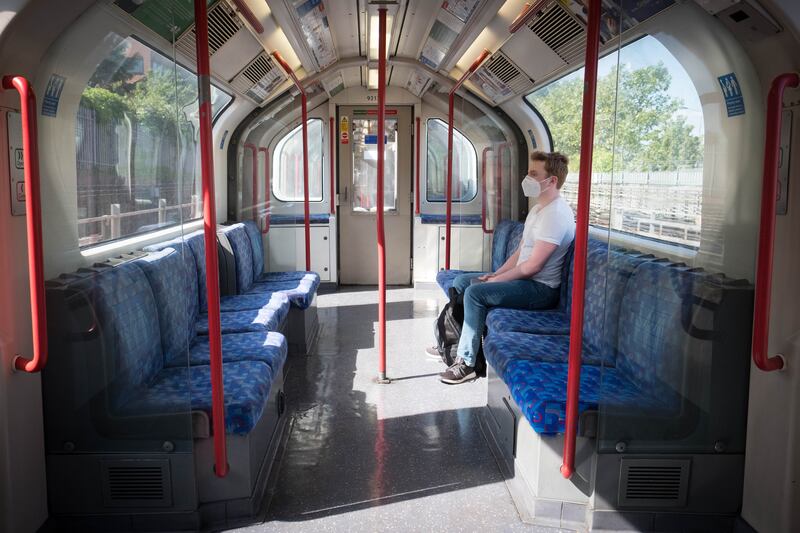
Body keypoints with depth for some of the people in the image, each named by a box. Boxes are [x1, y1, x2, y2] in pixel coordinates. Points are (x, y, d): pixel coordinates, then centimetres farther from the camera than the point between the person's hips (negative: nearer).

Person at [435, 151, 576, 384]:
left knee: (475, 293, -26)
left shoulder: (556, 214, -20)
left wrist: (496, 280, -15)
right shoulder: (538, 209, 14)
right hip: (524, 279, 11)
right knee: (461, 282, 9)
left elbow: (533, 265, -23)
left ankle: (467, 363, -16)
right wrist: (495, 274, 4)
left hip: (541, 289, -11)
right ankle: (455, 343, 16)